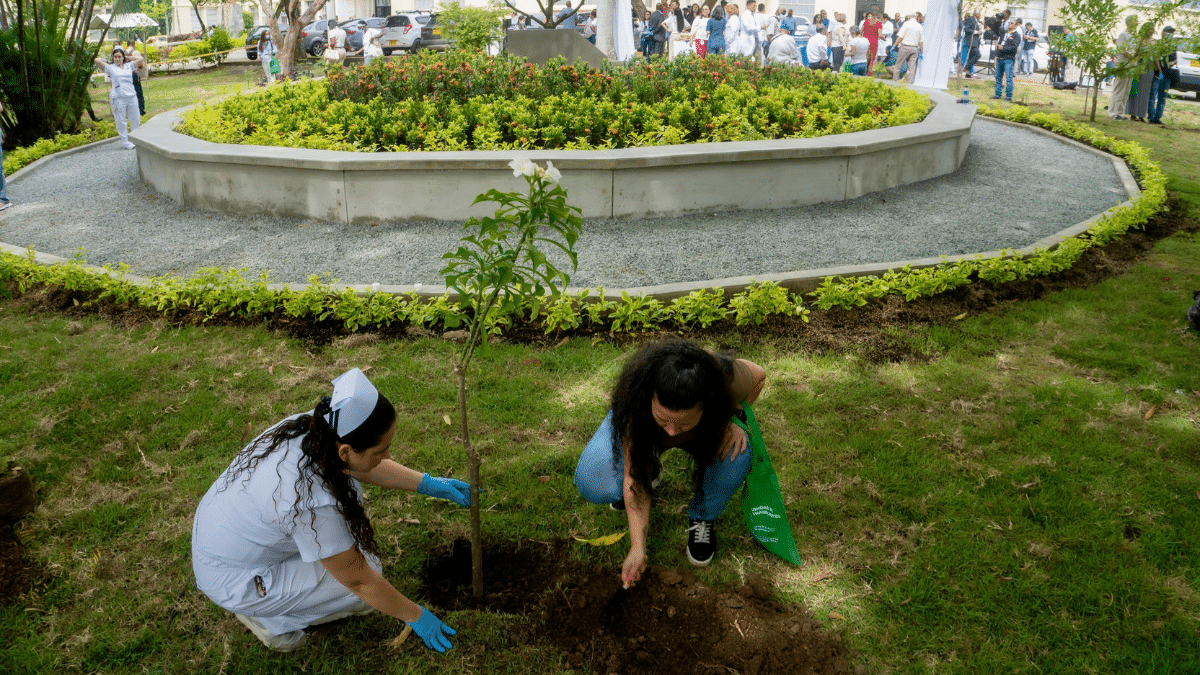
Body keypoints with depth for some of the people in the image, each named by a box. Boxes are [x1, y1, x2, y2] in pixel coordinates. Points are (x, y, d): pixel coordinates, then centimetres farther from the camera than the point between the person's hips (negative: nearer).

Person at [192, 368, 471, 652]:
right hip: (233, 582, -8)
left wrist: (427, 483, 4)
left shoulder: (311, 426, -18)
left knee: (347, 480, 6)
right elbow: (360, 581, -23)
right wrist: (416, 617, -9)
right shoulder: (313, 504, -37)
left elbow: (364, 467, 6)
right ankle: (268, 616, 5)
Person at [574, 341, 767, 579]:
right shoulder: (635, 400, -41)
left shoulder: (725, 379, -40)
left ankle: (702, 517, -2)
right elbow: (633, 477, -30)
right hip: (643, 427, 0)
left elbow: (758, 376, -13)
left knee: (736, 456, -33)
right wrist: (637, 548, -32)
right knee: (591, 483, -24)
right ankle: (650, 470, 10)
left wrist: (731, 419, -27)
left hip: (707, 430, 1)